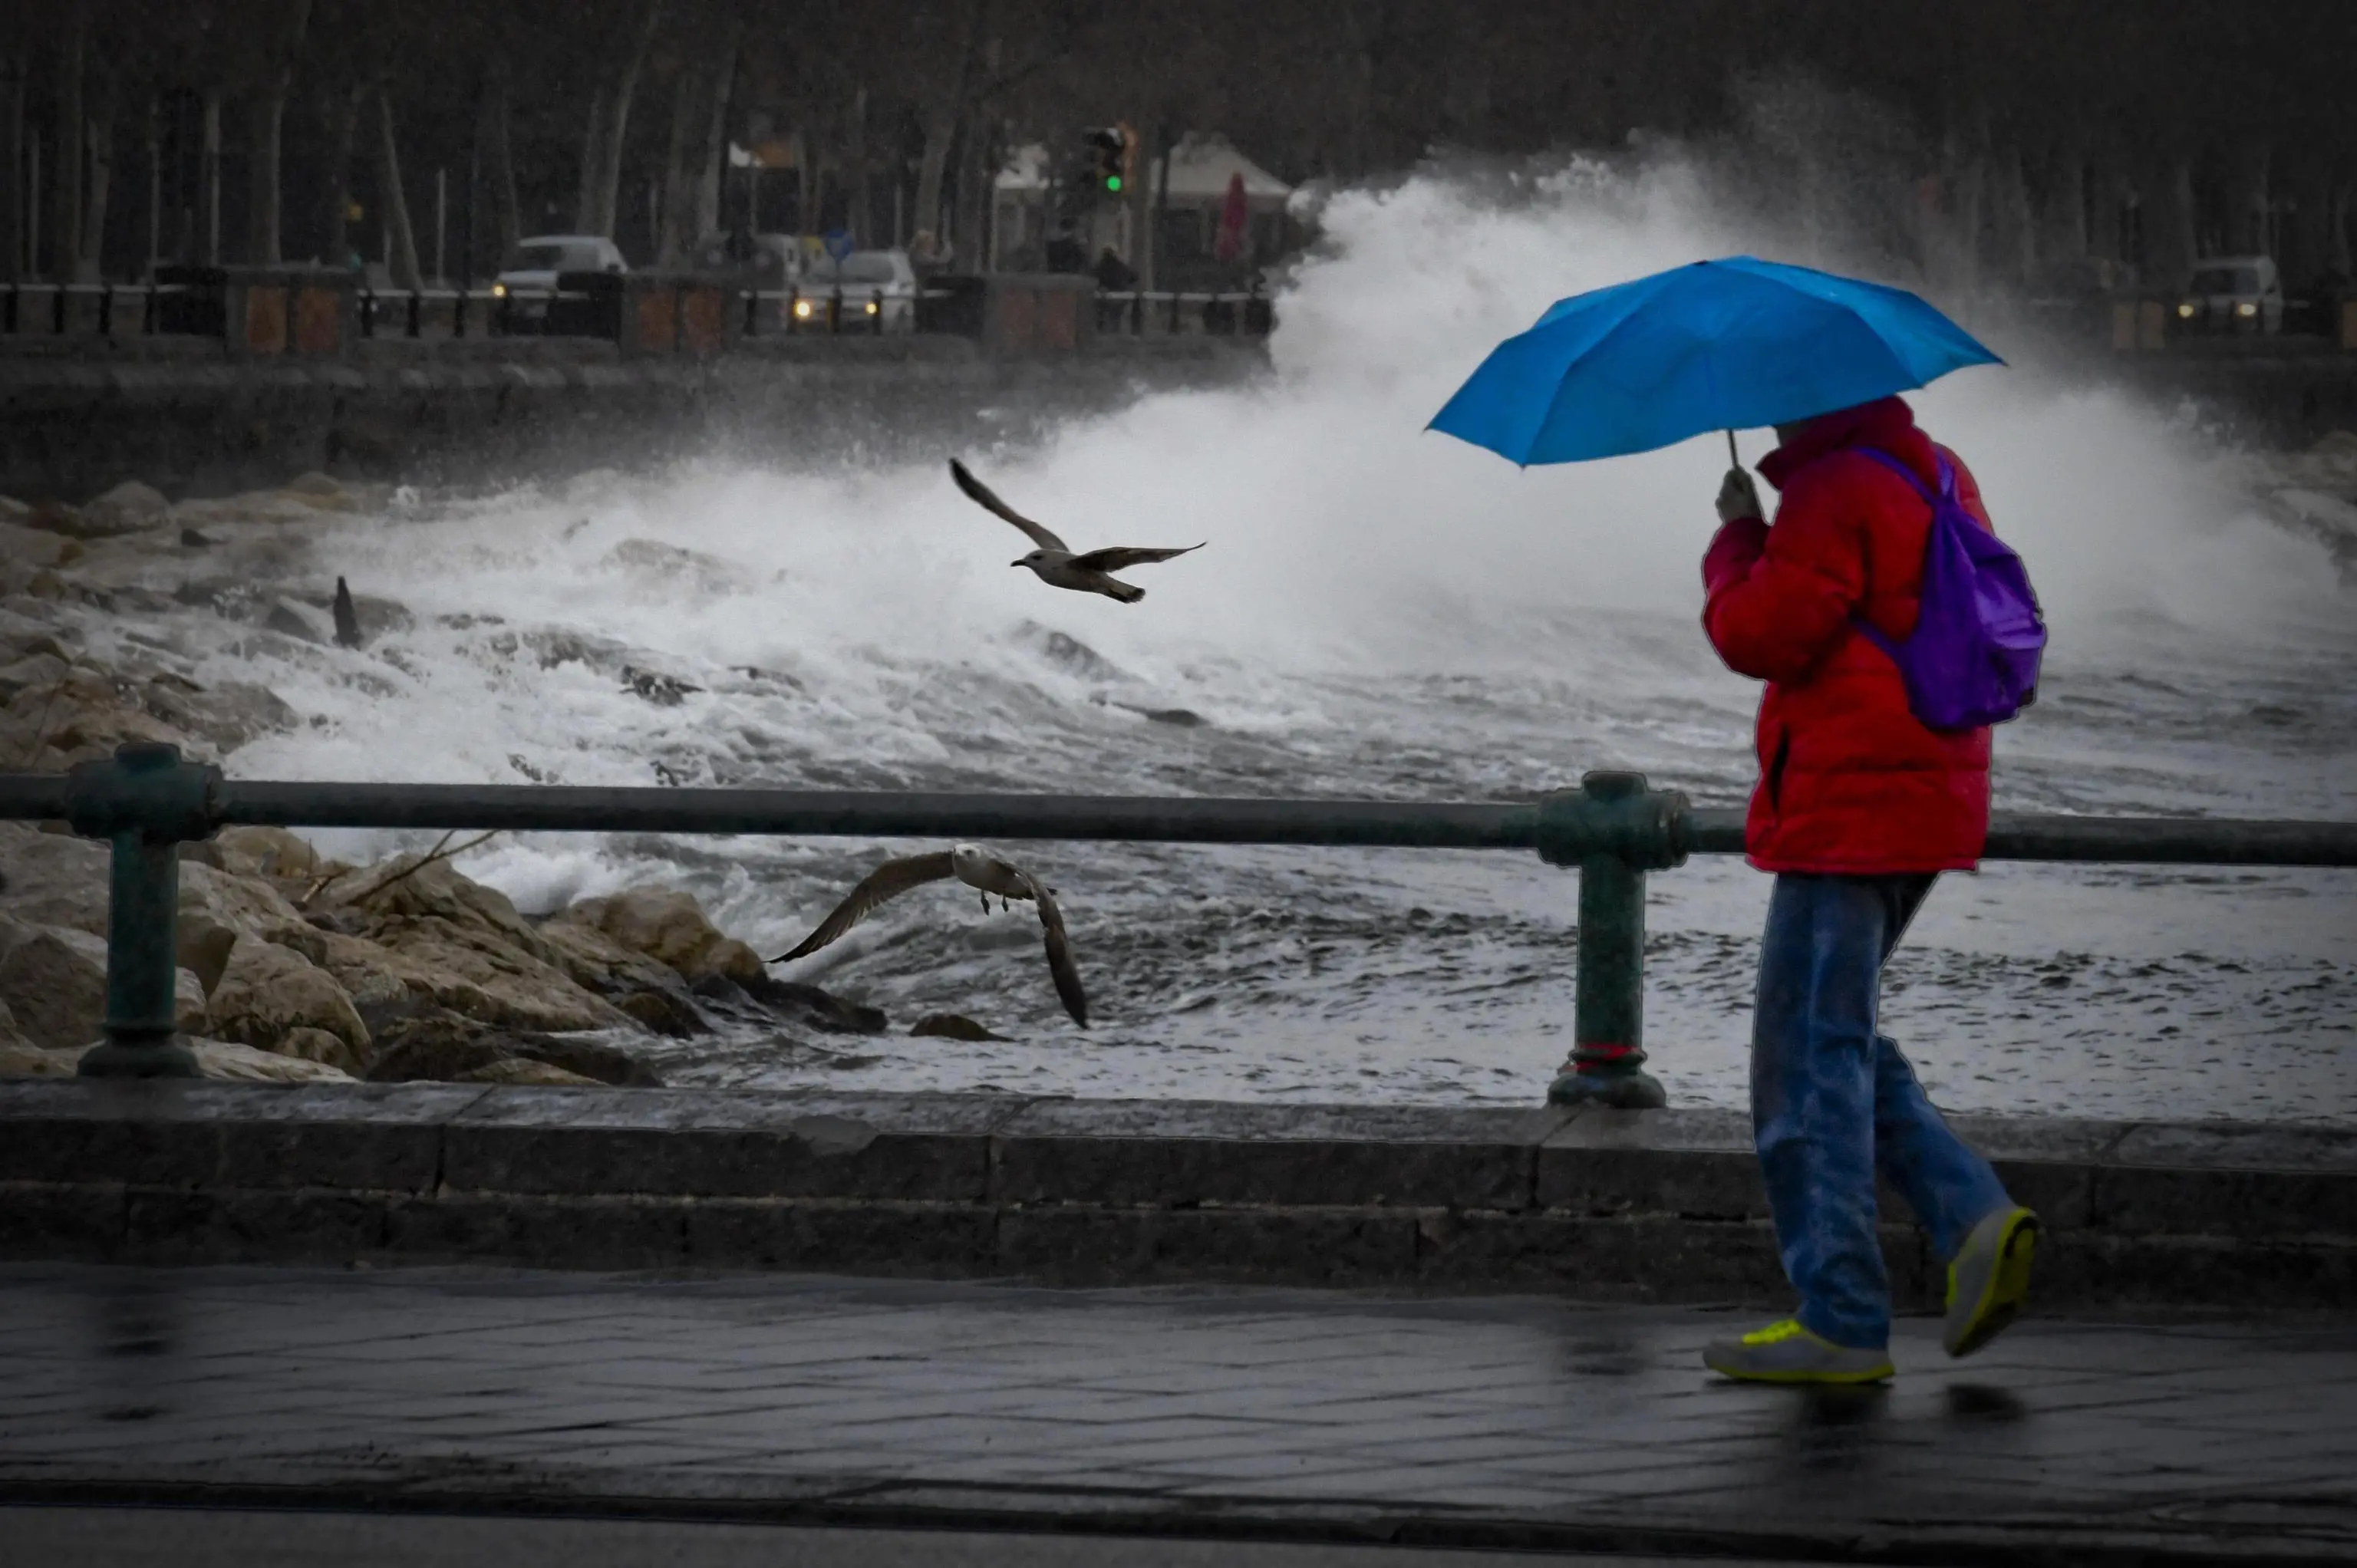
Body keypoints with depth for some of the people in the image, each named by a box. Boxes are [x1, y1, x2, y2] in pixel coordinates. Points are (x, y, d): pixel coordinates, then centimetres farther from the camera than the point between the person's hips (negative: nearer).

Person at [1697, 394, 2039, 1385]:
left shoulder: (1834, 494, -15)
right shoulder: (1939, 477, 15)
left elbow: (1756, 635, -17)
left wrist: (1738, 535, -1)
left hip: (1849, 808, -10)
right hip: (1930, 798, 10)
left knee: (1810, 1058, -4)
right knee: (1835, 1042, 19)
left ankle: (1839, 1322, -4)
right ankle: (1974, 1218, 4)